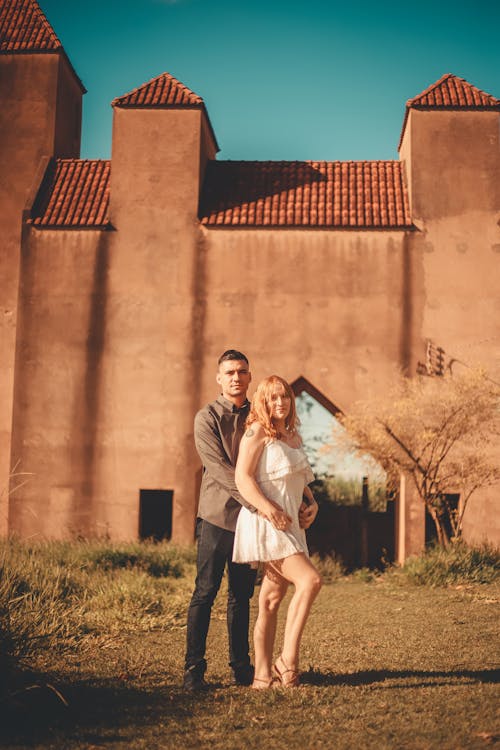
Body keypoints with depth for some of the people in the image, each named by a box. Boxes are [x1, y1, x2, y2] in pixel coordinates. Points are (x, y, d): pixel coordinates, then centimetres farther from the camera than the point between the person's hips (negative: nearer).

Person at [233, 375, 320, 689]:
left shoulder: (293, 435, 17)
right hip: (265, 524, -8)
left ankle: (263, 673, 12)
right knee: (310, 580, -19)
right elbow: (242, 478, -15)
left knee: (272, 599, 7)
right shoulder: (258, 432, -7)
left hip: (290, 524, 8)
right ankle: (287, 660, -12)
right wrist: (269, 510, -24)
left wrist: (312, 503, 8)